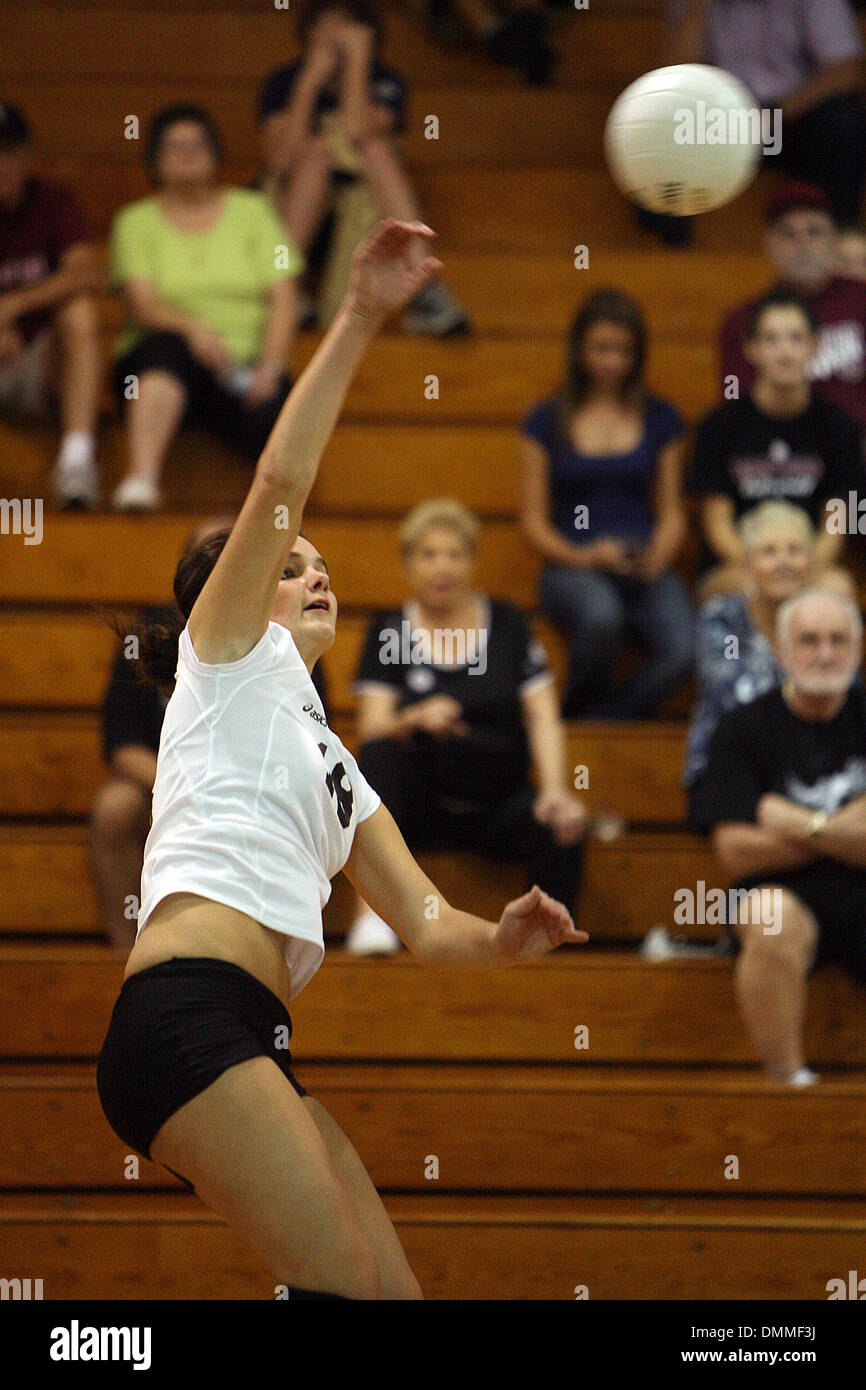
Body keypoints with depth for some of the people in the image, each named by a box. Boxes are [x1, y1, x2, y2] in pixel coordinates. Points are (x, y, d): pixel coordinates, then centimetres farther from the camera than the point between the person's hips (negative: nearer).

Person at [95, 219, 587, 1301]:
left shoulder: (334, 764, 32)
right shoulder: (231, 659, 14)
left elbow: (422, 924, 23)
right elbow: (279, 482, 0)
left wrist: (498, 938, 1)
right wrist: (356, 321, -5)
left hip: (251, 1047, 8)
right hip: (185, 1015, -8)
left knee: (395, 1301, -1)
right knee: (344, 1290, -21)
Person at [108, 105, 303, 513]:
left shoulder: (251, 209, 15)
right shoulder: (136, 222, 12)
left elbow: (282, 299, 6)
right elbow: (142, 305, -4)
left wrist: (269, 368, -11)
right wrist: (192, 328, -26)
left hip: (243, 368, 1)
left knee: (272, 416, -35)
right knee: (169, 346, -39)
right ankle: (141, 479, -52)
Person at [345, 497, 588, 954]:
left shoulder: (507, 625, 8)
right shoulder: (388, 631, 5)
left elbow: (543, 719, 1)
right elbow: (372, 727, -5)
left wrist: (554, 790, -17)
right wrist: (416, 719, -28)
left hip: (497, 804, 0)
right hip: (419, 810, 0)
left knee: (560, 830, -31)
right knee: (379, 755, -32)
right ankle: (373, 912, -37)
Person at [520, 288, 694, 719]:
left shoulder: (661, 420, 14)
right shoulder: (547, 422, 9)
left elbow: (672, 512, 14)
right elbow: (533, 520, 7)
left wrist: (658, 557, -7)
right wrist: (581, 556, -11)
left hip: (645, 568, 2)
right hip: (572, 567, -2)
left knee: (682, 650, -31)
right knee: (601, 614, -40)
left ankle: (594, 722, -13)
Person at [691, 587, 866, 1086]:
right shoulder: (744, 728, 3)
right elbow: (737, 851, -6)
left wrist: (800, 824, -5)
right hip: (788, 892, -2)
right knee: (773, 919, -36)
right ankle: (788, 1081, -28)